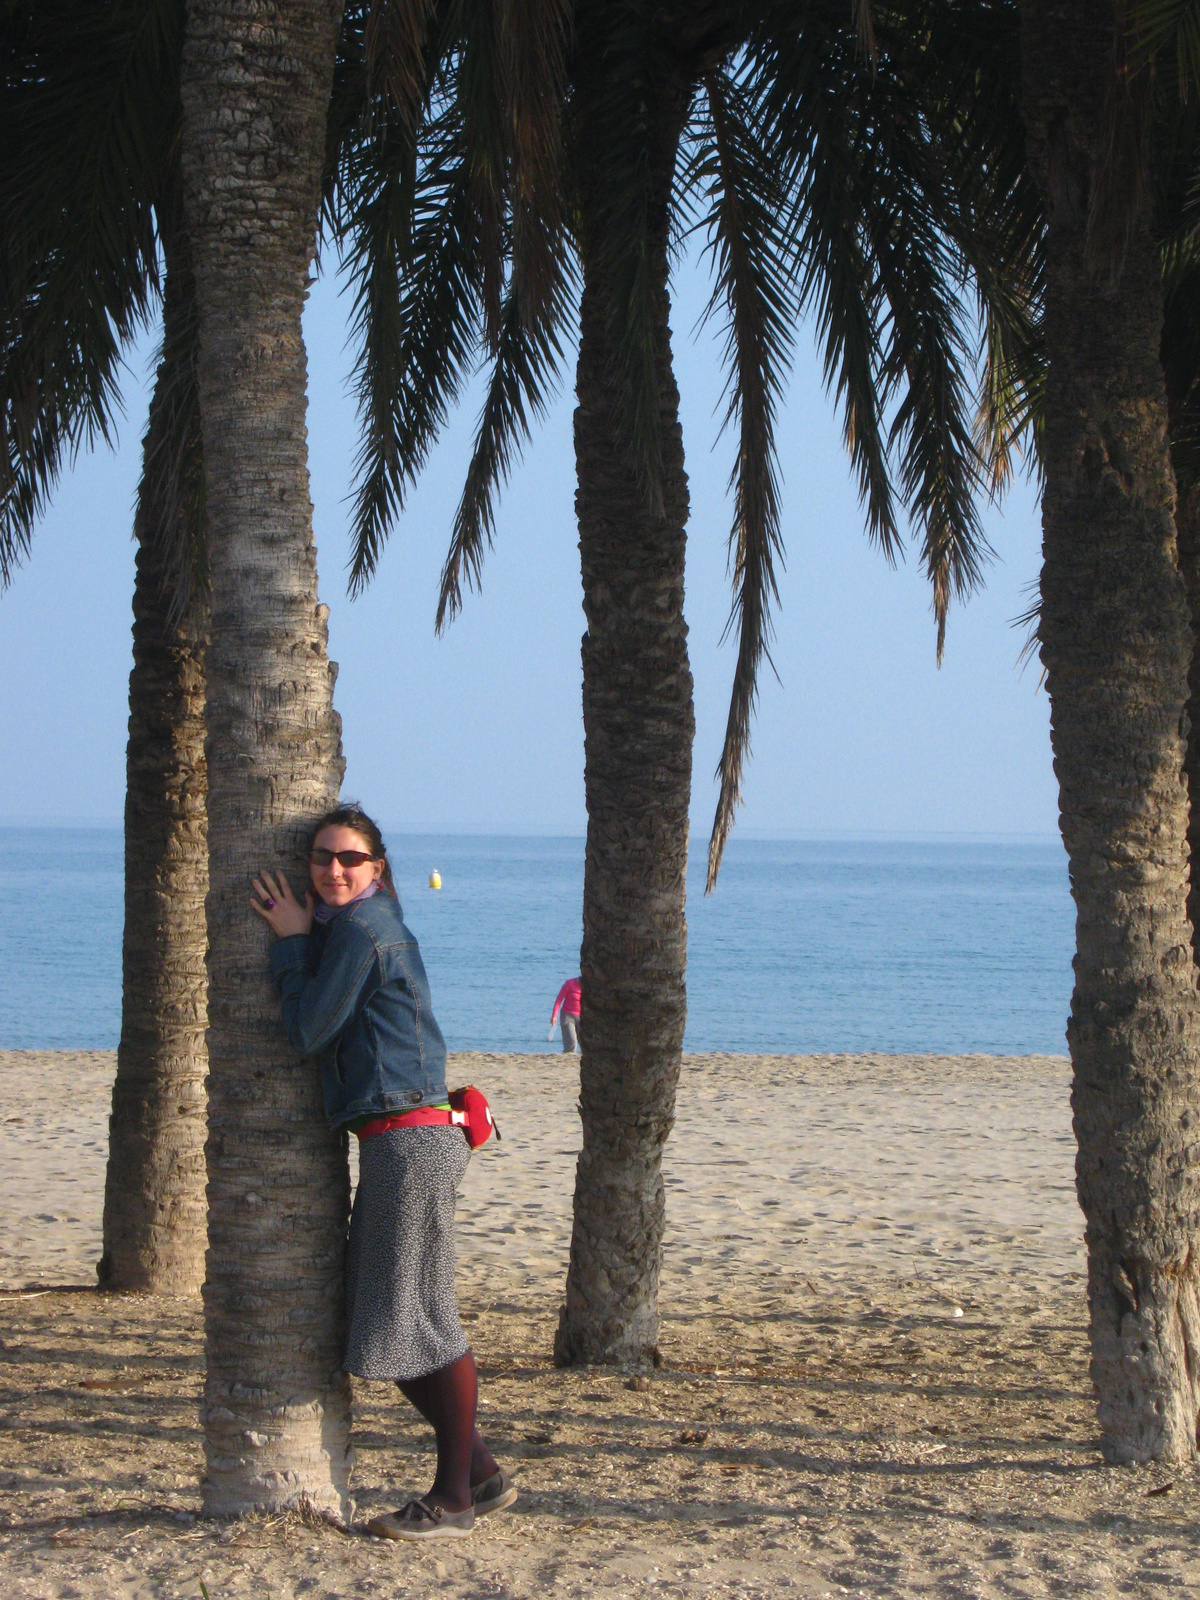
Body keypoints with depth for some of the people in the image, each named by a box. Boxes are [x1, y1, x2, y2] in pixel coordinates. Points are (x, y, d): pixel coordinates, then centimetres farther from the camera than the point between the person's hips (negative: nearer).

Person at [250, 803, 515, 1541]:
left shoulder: (359, 931, -12)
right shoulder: (376, 921, 17)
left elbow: (310, 1030, -9)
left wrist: (293, 941, -2)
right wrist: (301, 941, 13)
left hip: (408, 1141, -10)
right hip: (395, 1142, 10)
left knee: (420, 1318, -4)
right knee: (384, 1320, 15)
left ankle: (454, 1500, 3)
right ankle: (479, 1471, 21)